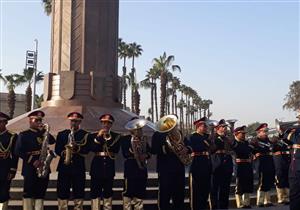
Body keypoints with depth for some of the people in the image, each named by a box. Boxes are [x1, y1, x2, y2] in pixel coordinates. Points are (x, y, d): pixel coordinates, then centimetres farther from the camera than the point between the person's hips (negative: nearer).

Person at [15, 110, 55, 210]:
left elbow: (52, 141, 7)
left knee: (40, 193, 7)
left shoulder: (43, 134, 17)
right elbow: (18, 151, -9)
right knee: (28, 193, -2)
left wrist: (45, 131, -7)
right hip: (30, 168, -5)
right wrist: (32, 161, -17)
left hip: (43, 168, 5)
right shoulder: (23, 135, 0)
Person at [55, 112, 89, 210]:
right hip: (64, 167, 1)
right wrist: (63, 152, -15)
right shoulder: (61, 134, 12)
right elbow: (57, 149, 5)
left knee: (78, 192, 2)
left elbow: (86, 150, -4)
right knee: (62, 192, 2)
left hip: (79, 167, -1)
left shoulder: (85, 134, 6)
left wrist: (77, 147, -21)